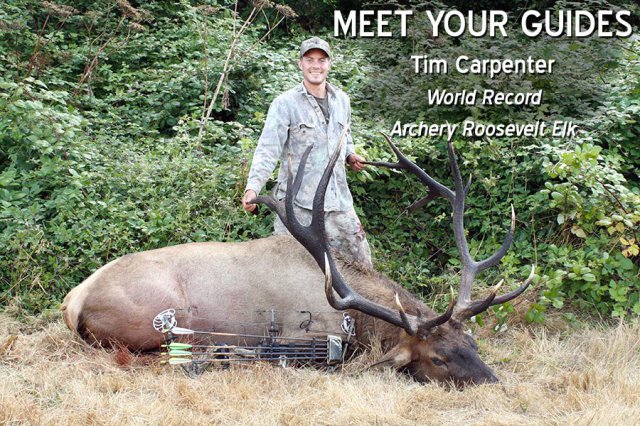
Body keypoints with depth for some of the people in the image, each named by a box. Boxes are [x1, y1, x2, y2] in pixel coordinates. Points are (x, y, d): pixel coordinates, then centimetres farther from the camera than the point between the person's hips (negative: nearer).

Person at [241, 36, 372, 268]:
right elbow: (267, 151, -11)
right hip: (297, 204, -5)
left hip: (338, 201, 5)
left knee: (361, 266, 9)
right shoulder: (285, 104, -5)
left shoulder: (342, 100, 13)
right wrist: (253, 187, -26)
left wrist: (351, 155, 7)